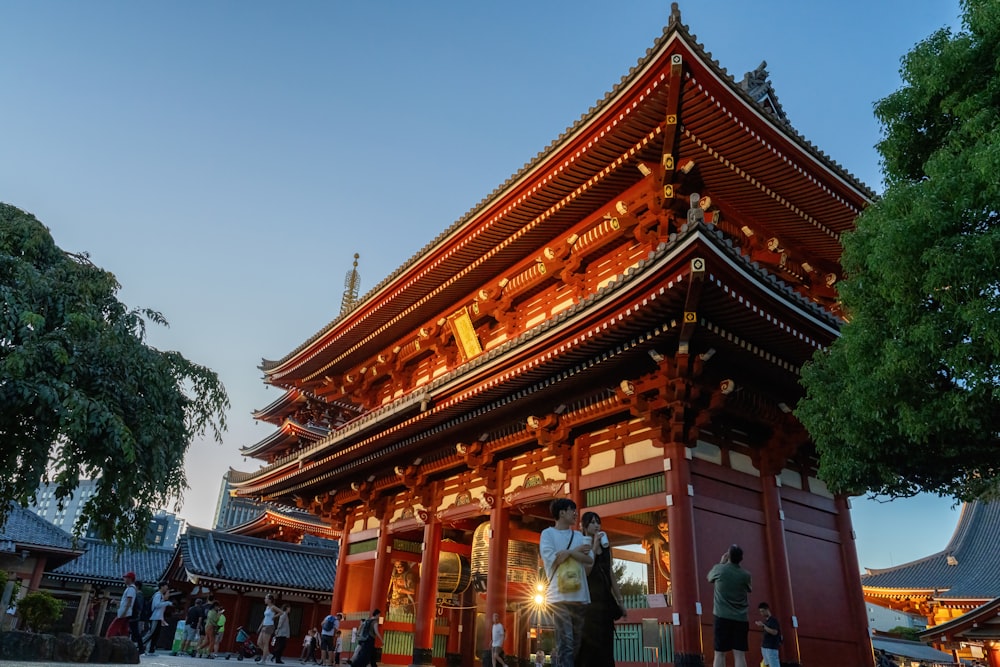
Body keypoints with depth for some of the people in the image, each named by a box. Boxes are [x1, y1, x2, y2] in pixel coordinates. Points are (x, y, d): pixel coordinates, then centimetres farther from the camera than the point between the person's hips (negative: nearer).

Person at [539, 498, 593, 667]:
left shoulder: (579, 535, 19)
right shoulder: (548, 533, 4)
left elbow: (590, 559, 5)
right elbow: (552, 559, -9)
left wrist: (568, 552, -8)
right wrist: (577, 551, -1)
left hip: (580, 595, 6)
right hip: (560, 596, -6)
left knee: (577, 642, 7)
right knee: (566, 643, -12)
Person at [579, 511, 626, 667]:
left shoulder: (606, 546, 14)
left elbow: (610, 574, 16)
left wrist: (619, 600, 13)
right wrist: (595, 546, -15)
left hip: (605, 598, 6)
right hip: (589, 598, -5)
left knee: (605, 642, 4)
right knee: (590, 641, -7)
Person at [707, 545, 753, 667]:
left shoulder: (719, 569, -3)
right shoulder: (745, 575, 1)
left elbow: (710, 577, 21)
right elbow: (748, 599, 13)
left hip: (723, 616, -2)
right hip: (741, 618, 2)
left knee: (720, 654, -1)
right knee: (739, 654, -2)